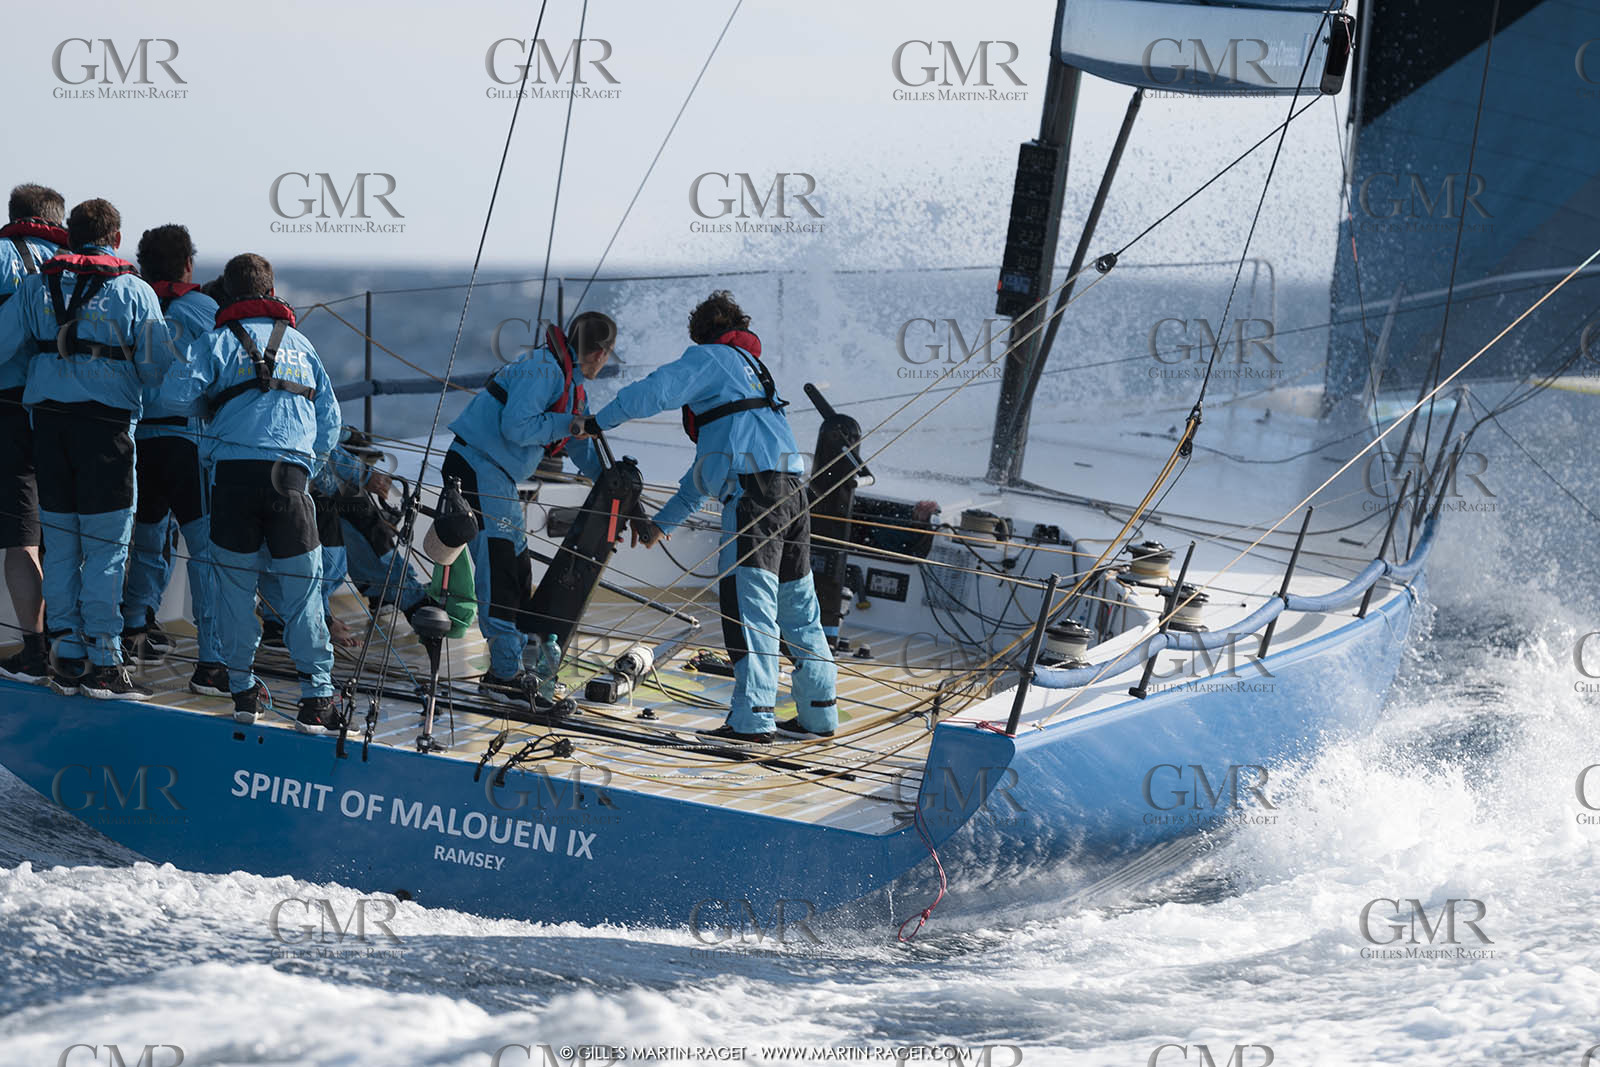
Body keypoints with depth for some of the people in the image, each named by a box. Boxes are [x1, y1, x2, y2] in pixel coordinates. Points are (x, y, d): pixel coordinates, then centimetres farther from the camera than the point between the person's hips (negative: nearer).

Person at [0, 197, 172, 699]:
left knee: (60, 544, 10)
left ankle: (67, 658, 12)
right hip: (108, 424, -3)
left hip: (49, 422, 3)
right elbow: (158, 366, -3)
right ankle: (104, 664, -2)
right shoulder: (134, 290, 0)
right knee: (106, 546, -1)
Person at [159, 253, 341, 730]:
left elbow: (176, 395, -3)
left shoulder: (218, 341, 10)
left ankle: (243, 689, 12)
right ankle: (317, 695, -2)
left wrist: (208, 404, 18)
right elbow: (329, 421, 20)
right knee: (301, 588, 2)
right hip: (290, 474, 1)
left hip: (234, 471, -1)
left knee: (236, 583, 8)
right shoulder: (300, 344, 21)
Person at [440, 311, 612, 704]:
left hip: (500, 480, 11)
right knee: (498, 569, -12)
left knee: (515, 573, 12)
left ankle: (512, 668, 18)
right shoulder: (543, 368, -14)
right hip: (477, 469, -11)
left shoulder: (572, 385, 17)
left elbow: (582, 452, 24)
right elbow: (515, 427, -23)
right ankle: (505, 674, -13)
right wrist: (568, 423, -14)